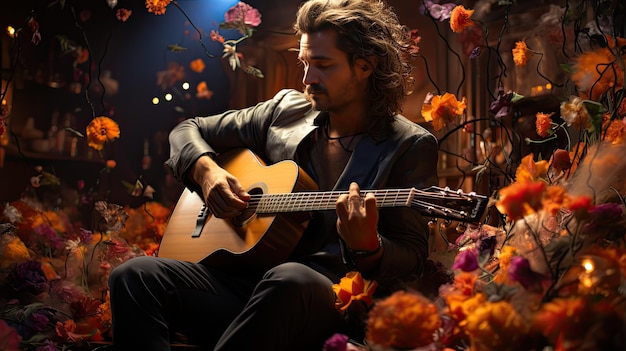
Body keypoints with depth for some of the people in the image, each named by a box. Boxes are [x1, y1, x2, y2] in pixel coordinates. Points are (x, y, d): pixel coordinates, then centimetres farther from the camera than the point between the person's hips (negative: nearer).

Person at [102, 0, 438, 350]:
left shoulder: (410, 146, 0)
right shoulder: (285, 109, 13)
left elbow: (412, 255, -4)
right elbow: (188, 131, 23)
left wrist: (366, 247, -27)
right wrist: (206, 170, 1)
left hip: (334, 298, -4)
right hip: (246, 278, 5)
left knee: (290, 280, -41)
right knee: (135, 275, -20)